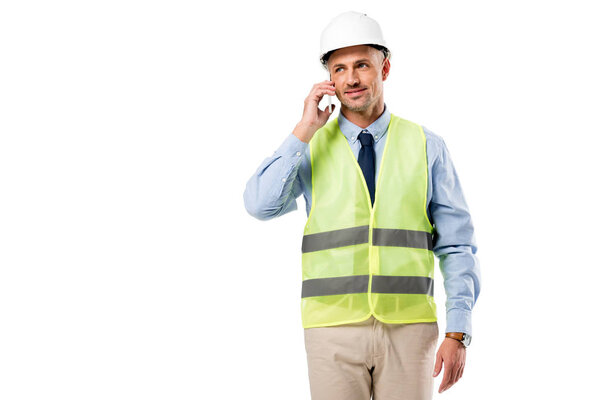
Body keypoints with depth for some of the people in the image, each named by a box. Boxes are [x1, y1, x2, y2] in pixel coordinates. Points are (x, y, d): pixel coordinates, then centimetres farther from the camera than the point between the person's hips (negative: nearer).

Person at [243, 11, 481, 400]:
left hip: (408, 330, 0)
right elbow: (261, 204, -14)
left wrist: (458, 334, -5)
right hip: (334, 328, 0)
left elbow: (457, 246, 3)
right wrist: (304, 131, -13)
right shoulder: (309, 148, 4)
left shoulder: (426, 145, 3)